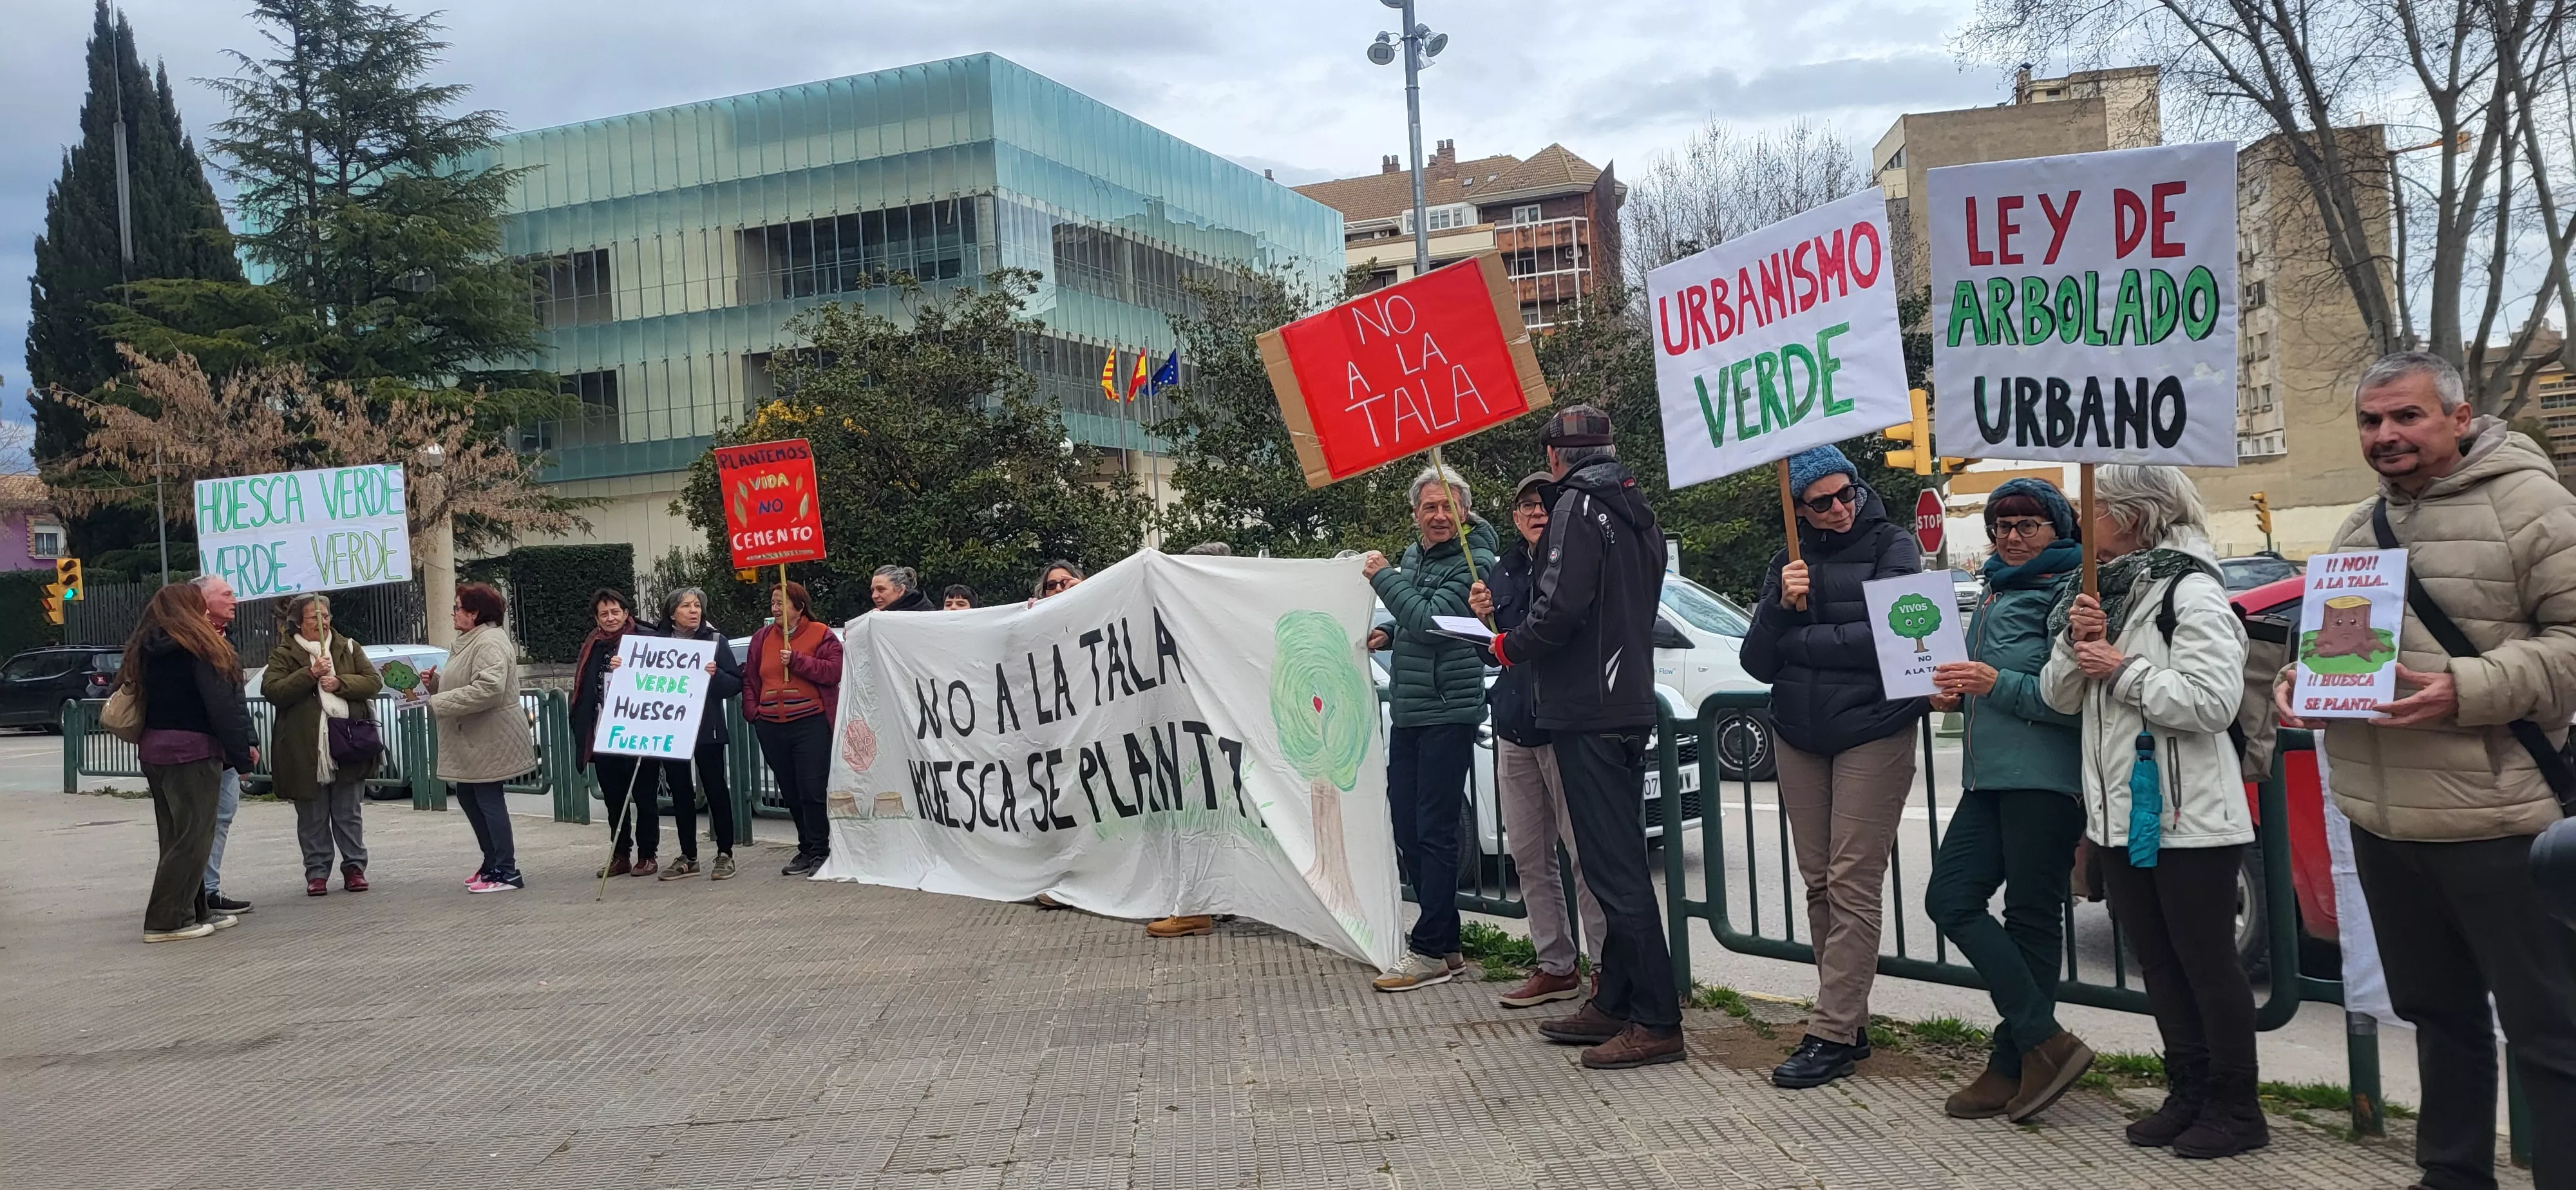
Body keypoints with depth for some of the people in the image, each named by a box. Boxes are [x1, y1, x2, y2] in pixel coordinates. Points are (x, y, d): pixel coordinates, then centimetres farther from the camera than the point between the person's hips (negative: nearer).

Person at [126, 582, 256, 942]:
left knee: (177, 834, 13)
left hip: (155, 750, 8)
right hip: (192, 750, -8)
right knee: (192, 836, -4)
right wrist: (241, 754, -10)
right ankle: (167, 921, -6)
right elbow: (220, 706, -15)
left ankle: (196, 911, 19)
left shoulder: (146, 651, 12)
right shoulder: (196, 649, -12)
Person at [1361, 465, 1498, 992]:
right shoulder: (1413, 555, 14)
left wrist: (1384, 577, -14)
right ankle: (1444, 941, 22)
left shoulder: (1473, 562, -11)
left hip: (1448, 711, -9)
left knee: (1435, 831, -6)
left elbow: (1432, 621, -21)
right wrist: (1390, 632, 6)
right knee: (1407, 827, 11)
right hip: (1408, 710, 9)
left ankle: (1430, 951, 0)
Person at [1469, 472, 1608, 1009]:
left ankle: (1607, 966, 0)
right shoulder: (1504, 571, 16)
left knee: (1585, 852, -7)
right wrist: (1484, 620, 2)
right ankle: (1555, 966, 20)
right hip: (1514, 725, 8)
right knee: (1529, 854, 11)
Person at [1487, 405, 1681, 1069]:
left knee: (1615, 869, -8)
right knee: (1619, 863, 14)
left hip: (1587, 714, -10)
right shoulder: (1636, 511, 17)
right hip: (1630, 705, 10)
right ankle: (1613, 1005, 22)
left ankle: (1657, 1022, -7)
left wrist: (1508, 647, -4)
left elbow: (1559, 610, -22)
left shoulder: (1579, 505, -11)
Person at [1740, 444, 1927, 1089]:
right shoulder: (1789, 561, 10)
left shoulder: (1891, 546, -3)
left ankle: (1832, 1036, -7)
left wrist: (1799, 639, -7)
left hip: (1873, 733, -5)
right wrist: (1782, 606, -13)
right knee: (1819, 884, 6)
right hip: (1800, 738, 5)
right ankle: (1850, 1024, 15)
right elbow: (1758, 662, 5)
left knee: (1852, 886, -8)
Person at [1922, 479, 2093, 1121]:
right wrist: (1958, 693, 13)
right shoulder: (1995, 591, 21)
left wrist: (1998, 684, -18)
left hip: (2045, 777, -9)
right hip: (1990, 776, 9)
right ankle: (2042, 1044, 5)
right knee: (1950, 899, 1)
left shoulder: (2069, 591, -6)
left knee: (2030, 917, -3)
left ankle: (2016, 1065, 4)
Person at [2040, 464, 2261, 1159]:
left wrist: (2123, 670, -16)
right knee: (2158, 963, 14)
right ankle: (2188, 1095, 25)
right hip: (2119, 813, 8)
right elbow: (2058, 697, 13)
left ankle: (2237, 1110, 12)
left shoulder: (2191, 593, -12)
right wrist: (2075, 645, -6)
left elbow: (2213, 701, -23)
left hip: (2189, 817, -8)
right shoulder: (2098, 592, 13)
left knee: (2208, 963, 1)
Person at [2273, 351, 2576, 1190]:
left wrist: (2467, 691, -25)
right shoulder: (2360, 530, 15)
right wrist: (2298, 682, 4)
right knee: (2437, 1011, 19)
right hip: (2381, 824, 8)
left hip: (2495, 819, -7)